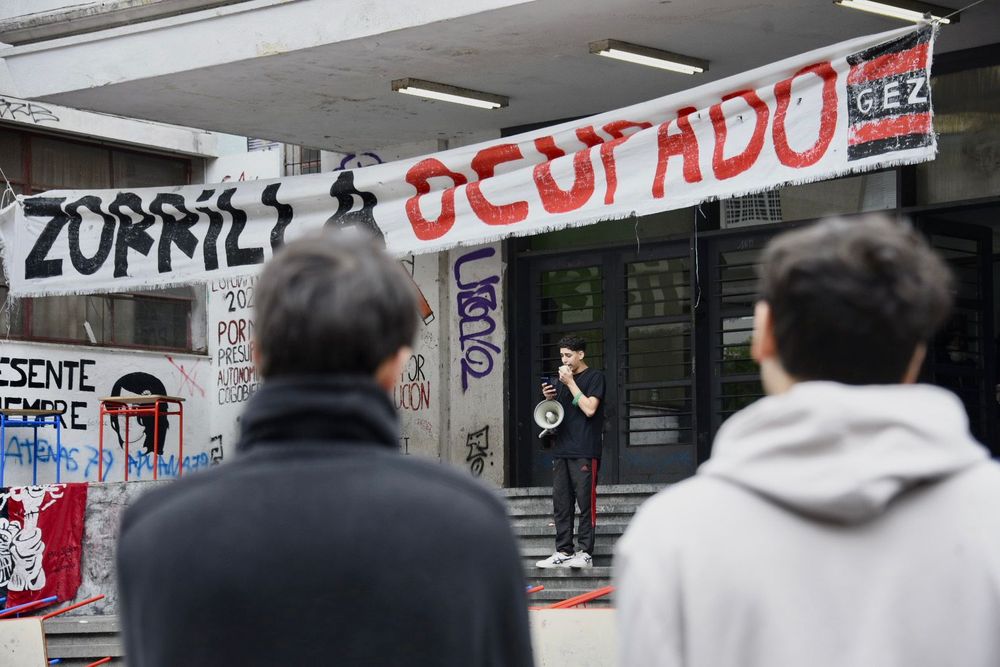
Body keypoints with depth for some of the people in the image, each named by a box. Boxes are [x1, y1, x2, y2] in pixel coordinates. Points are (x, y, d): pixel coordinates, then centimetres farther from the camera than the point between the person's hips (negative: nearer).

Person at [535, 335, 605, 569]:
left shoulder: (594, 377, -1)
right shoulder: (562, 379, 21)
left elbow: (589, 409, -13)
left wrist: (570, 383, -9)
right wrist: (549, 398, 5)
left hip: (584, 452, -7)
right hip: (562, 450, 7)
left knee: (585, 502, -7)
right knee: (561, 504, 5)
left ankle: (585, 553, -6)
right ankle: (563, 552, 8)